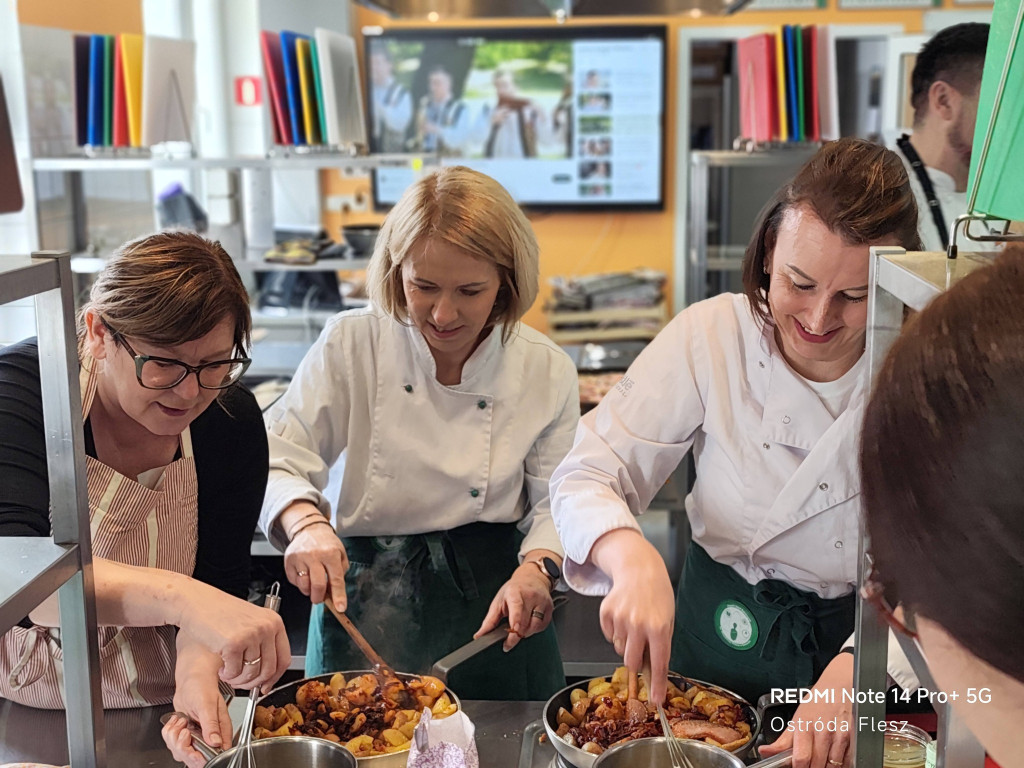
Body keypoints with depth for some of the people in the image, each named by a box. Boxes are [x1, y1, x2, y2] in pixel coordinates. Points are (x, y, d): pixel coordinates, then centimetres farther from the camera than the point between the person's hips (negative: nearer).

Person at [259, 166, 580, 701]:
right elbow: (278, 459, -11)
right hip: (362, 603, -1)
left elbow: (557, 501, -1)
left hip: (490, 600, 1)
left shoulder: (546, 371, -5)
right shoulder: (350, 345, -8)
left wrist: (536, 569, -20)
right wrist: (307, 523, -32)